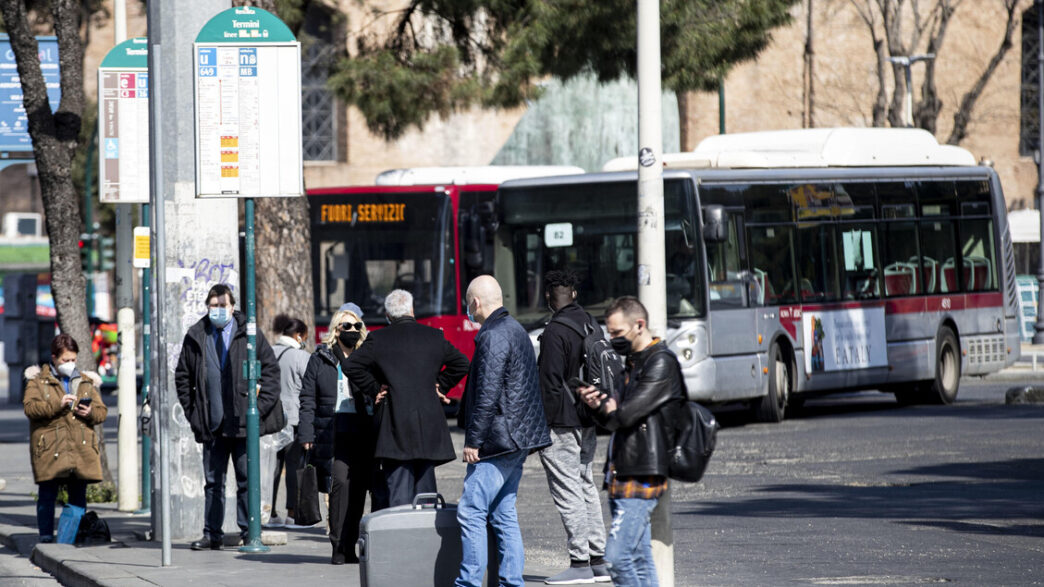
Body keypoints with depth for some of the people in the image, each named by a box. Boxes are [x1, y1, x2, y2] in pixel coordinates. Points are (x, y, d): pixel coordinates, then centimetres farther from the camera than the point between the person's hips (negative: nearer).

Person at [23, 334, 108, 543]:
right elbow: (30, 407, -8)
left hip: (81, 447, 3)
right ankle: (46, 537, 2)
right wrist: (57, 405, -18)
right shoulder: (38, 380, 6)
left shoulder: (86, 381, 18)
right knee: (47, 494, -3)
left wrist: (90, 412, -7)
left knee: (78, 496, 3)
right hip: (50, 449, -3)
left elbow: (102, 412, 16)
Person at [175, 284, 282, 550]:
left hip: (243, 421, -2)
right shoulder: (195, 338, 7)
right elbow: (182, 377, 15)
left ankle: (248, 531, 9)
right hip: (212, 423, 2)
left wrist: (260, 407, -5)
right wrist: (191, 411, 6)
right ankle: (212, 534, 10)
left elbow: (271, 370, 3)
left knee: (247, 479, 2)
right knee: (213, 481, 6)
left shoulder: (250, 335, 1)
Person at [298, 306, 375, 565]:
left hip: (364, 433, 2)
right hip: (334, 433, -2)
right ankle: (339, 546, -12)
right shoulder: (320, 359, 10)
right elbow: (308, 399, 9)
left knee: (359, 486, -1)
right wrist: (307, 435, 1)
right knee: (341, 481, -16)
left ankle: (350, 545, 7)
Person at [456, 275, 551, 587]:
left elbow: (487, 394, -21)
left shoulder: (493, 336, -15)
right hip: (518, 439, 10)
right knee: (504, 514, 11)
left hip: (499, 441, -10)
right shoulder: (516, 330, 17)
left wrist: (473, 440, -17)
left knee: (471, 511, -9)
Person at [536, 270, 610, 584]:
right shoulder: (591, 326, 11)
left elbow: (551, 384, -19)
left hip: (562, 424, -9)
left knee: (568, 491, -6)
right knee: (586, 487, 15)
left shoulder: (556, 332, -16)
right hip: (588, 422, 9)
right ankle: (598, 561, 17)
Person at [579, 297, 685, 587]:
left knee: (617, 557, -15)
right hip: (623, 475, 10)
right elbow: (615, 419, 19)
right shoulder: (633, 362, 20)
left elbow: (627, 414, -19)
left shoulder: (662, 362, -11)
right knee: (639, 559, 9)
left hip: (642, 477, -10)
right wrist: (598, 406, -3)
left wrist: (610, 411, 3)